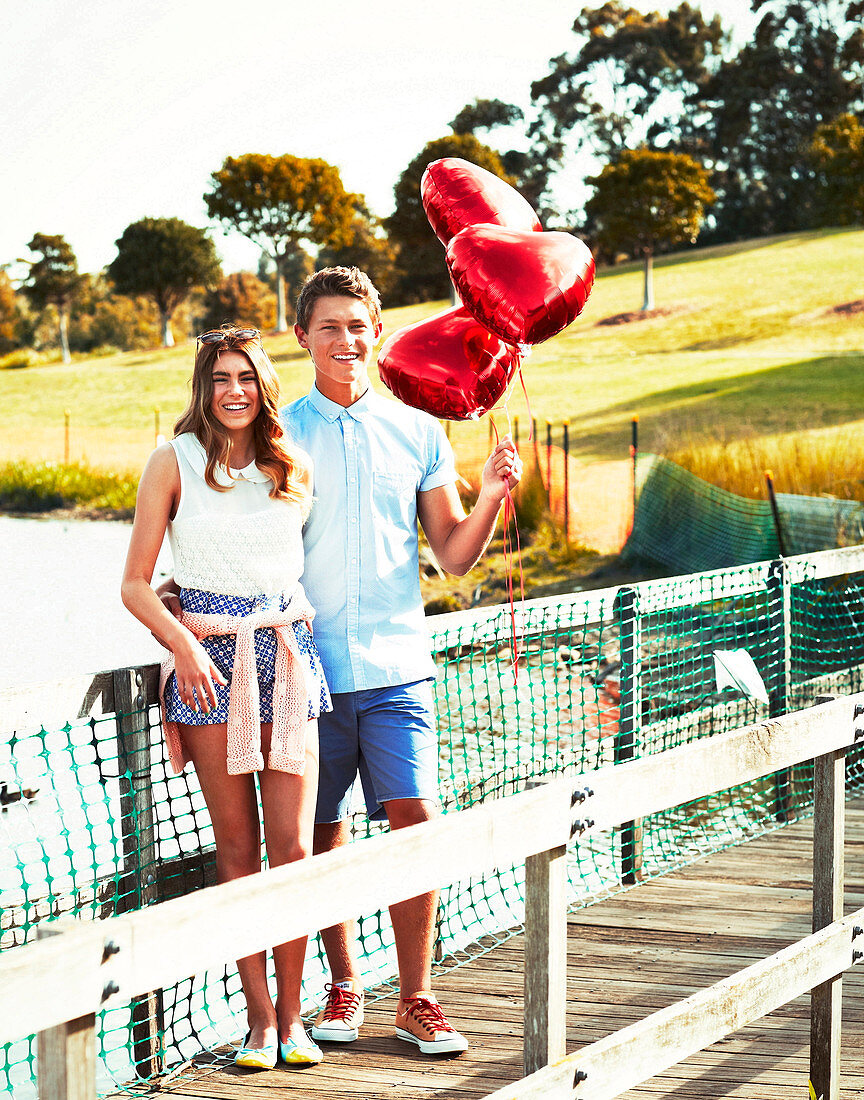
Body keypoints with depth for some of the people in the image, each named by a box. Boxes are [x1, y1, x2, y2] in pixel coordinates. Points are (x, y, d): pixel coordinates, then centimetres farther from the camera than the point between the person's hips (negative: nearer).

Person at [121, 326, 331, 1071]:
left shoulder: (294, 469, 9)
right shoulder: (174, 463, 1)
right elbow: (136, 584, 0)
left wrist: (297, 626, 7)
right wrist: (183, 644, -14)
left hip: (285, 654, 2)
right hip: (207, 659, -2)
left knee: (292, 845, -3)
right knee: (237, 846, 1)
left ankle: (292, 1015, 8)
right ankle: (260, 1018, 9)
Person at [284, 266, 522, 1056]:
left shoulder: (418, 431, 8)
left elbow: (453, 555, 10)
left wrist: (492, 500, -7)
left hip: (396, 665, 0)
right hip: (310, 664, 0)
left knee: (413, 819, -8)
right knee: (324, 833, 6)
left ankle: (416, 999, 3)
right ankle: (344, 985, 23)